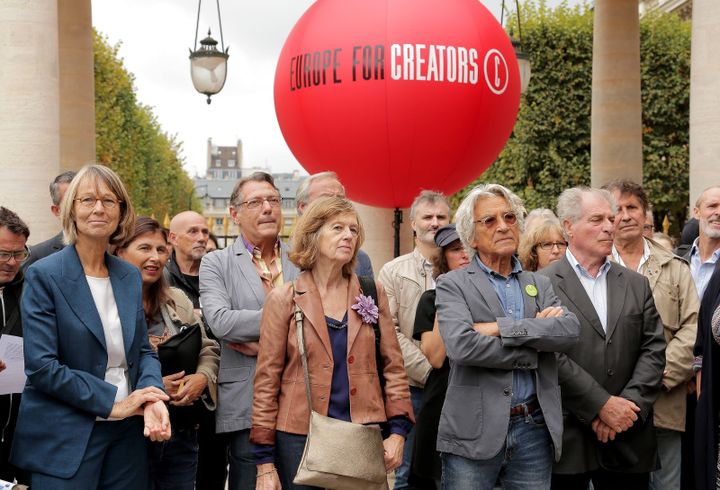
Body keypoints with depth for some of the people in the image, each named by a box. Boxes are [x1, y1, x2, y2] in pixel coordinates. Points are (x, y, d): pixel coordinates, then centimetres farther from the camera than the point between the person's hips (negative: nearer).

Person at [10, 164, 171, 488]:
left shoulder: (130, 276, 9)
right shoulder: (44, 275, -8)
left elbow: (143, 350, 12)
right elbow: (41, 365, -14)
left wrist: (152, 397, -9)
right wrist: (113, 402, -14)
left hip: (127, 434, 5)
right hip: (65, 441, -5)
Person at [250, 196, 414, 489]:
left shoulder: (372, 294, 7)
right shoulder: (283, 300, 0)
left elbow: (393, 365, 8)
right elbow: (267, 380, -1)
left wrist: (398, 429, -3)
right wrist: (265, 460, -4)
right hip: (300, 436, -2)